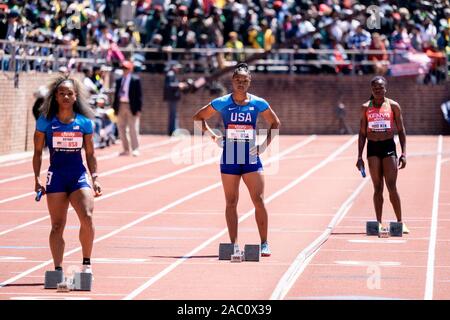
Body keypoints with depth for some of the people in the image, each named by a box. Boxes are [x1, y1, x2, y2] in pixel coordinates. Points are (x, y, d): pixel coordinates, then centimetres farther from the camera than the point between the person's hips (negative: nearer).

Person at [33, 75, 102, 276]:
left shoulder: (84, 122, 4)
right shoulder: (45, 121, 0)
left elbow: (90, 154, 11)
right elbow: (37, 152, 6)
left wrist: (95, 179, 3)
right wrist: (37, 179, 0)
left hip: (79, 176, 0)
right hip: (56, 177, 0)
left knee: (87, 218, -18)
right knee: (57, 225, 0)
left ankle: (86, 263, -4)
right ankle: (58, 269, 6)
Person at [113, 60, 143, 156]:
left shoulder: (135, 80, -3)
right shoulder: (119, 80, 11)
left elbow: (139, 95, -5)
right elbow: (116, 94, 13)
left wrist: (138, 109, -10)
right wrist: (115, 108, 9)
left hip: (131, 106, -5)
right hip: (121, 105, 5)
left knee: (133, 129, -4)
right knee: (121, 129, 8)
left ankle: (135, 149, 2)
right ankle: (125, 149, 16)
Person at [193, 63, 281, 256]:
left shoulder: (258, 103, 1)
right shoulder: (222, 103, -1)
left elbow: (275, 123, 14)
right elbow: (198, 117, 9)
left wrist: (265, 145, 3)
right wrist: (213, 136, -1)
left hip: (251, 157, 0)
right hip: (229, 158, 0)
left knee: (259, 201, -6)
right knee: (231, 203, 3)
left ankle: (264, 243, 1)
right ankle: (233, 244, 8)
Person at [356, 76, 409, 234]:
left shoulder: (393, 106, 2)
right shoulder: (365, 108, 7)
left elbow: (401, 131, 5)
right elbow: (362, 133, 11)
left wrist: (403, 153, -3)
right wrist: (359, 157, 6)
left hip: (389, 146, -2)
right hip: (372, 148, 2)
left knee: (392, 187, -7)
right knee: (377, 188, 1)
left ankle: (400, 222, 1)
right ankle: (379, 223, 5)